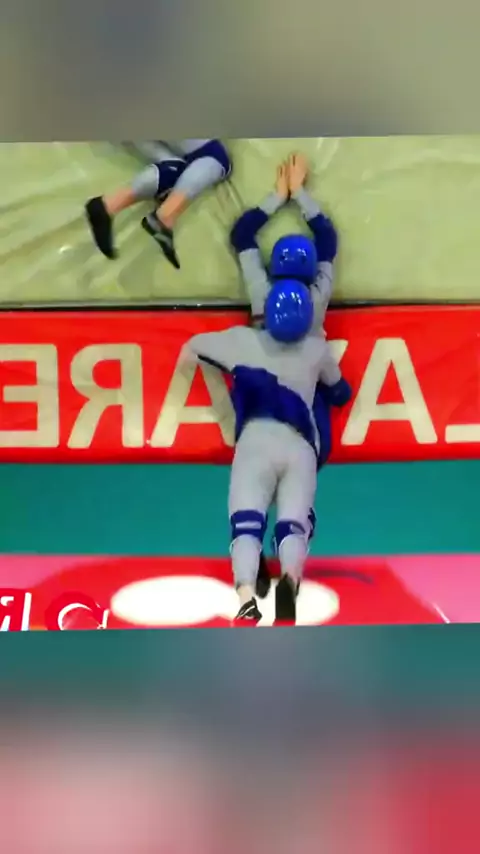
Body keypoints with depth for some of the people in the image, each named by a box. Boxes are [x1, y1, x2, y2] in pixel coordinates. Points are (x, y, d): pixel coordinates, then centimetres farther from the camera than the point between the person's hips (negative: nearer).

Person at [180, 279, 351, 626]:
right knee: (293, 524, -12)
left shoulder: (244, 340, 15)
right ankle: (291, 580, -46)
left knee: (246, 522, -15)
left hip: (256, 440, -1)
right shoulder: (317, 348, 18)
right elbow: (340, 392, 37)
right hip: (300, 447, 1)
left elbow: (192, 347, 31)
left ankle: (247, 599, -42)